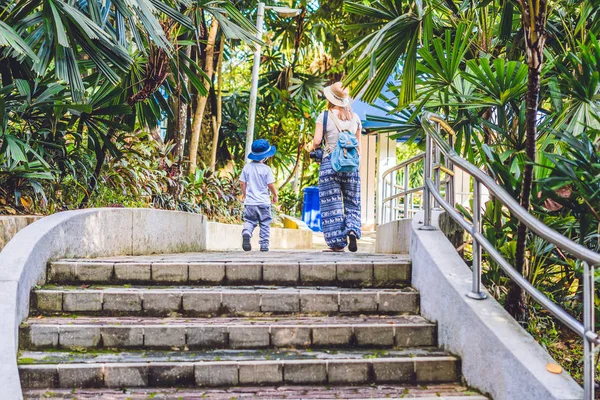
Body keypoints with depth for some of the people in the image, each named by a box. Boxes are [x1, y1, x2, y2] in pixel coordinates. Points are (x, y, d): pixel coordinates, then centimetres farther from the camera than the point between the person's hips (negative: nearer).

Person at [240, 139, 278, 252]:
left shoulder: (247, 167, 2)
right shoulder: (266, 169, -8)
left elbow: (242, 183, 6)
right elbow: (271, 185, -8)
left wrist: (244, 195, 21)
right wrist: (275, 195, 9)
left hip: (249, 201, 3)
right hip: (263, 202, -2)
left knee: (249, 221, 7)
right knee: (265, 224, 7)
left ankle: (246, 233, -23)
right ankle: (264, 244, 5)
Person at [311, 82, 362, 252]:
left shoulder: (325, 116, -3)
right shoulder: (355, 118, 8)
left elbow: (317, 140, -8)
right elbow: (358, 145, 10)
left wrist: (313, 148, 13)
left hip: (329, 162, -3)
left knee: (331, 204, 3)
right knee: (352, 202, 11)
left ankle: (337, 243, 2)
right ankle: (352, 230, -14)